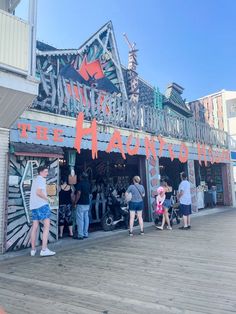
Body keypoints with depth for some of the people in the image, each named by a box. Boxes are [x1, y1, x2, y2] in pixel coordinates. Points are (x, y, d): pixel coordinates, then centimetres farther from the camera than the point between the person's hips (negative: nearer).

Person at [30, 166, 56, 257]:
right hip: (42, 205, -9)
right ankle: (44, 249, -14)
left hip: (33, 205, 9)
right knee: (47, 225, -9)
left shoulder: (35, 180, 22)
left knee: (35, 227, 11)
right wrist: (48, 199, -9)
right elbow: (38, 192, -19)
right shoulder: (41, 179, -7)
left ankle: (33, 250, 16)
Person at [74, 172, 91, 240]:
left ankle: (80, 235, -1)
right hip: (87, 203, 8)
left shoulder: (80, 184, -13)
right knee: (86, 219, 11)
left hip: (81, 204, -8)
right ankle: (85, 234, 16)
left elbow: (78, 194, -18)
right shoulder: (88, 184, 11)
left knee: (80, 219, -3)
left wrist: (75, 202, -13)